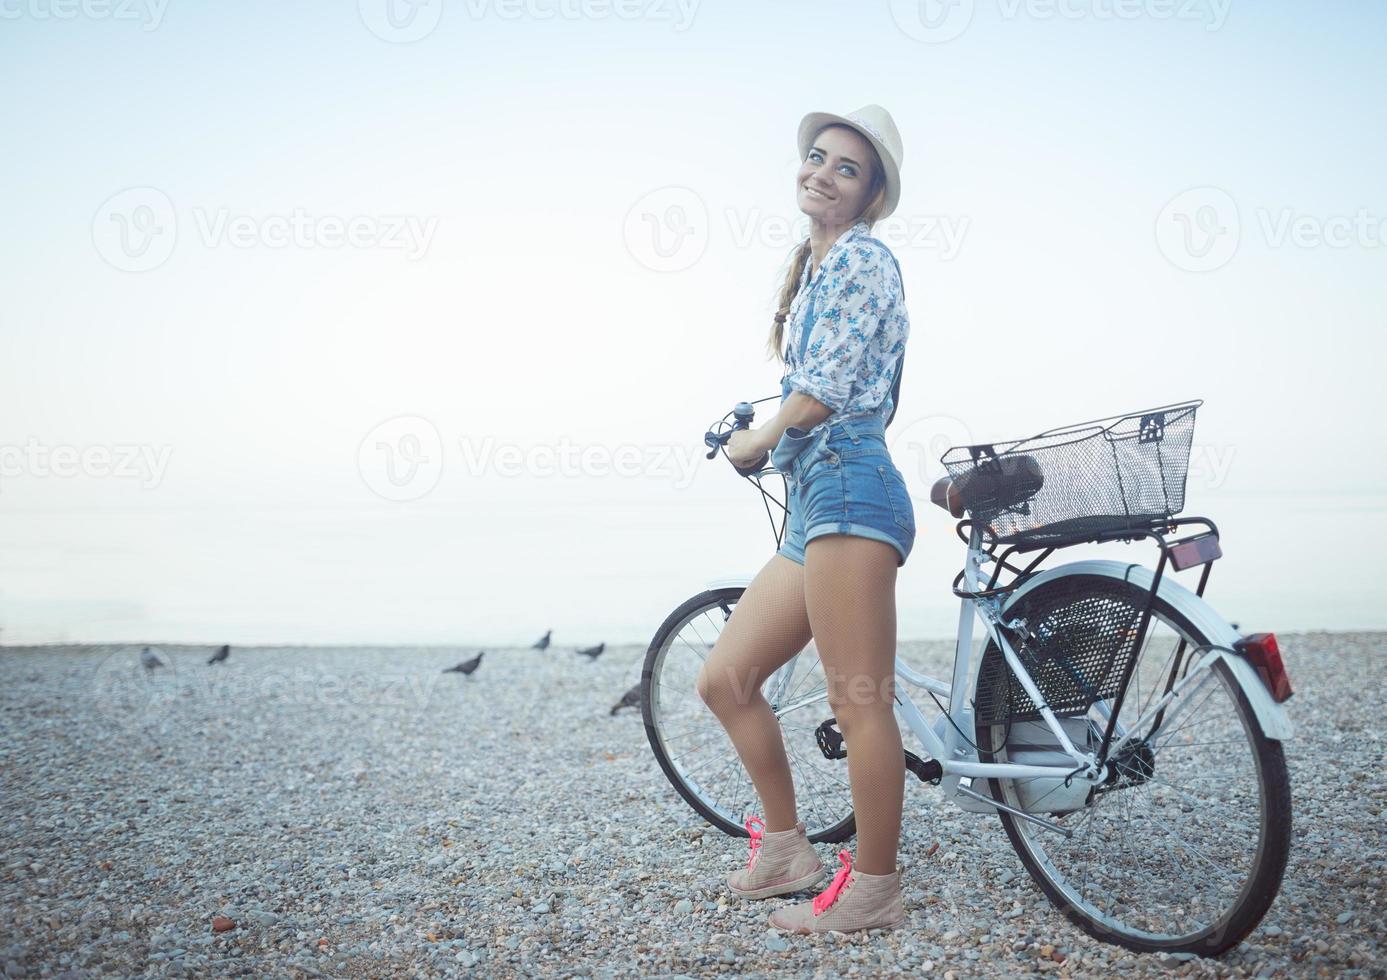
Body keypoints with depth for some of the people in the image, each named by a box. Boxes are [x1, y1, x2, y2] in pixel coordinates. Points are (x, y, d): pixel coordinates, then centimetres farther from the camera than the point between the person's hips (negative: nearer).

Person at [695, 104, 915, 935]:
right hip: (815, 505, 10)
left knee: (858, 702, -7)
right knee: (725, 679, 10)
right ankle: (786, 850, 21)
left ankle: (874, 890, 4)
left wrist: (754, 442, 2)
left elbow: (826, 388, -11)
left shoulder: (862, 256, -2)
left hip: (849, 489, -10)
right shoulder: (814, 269, 26)